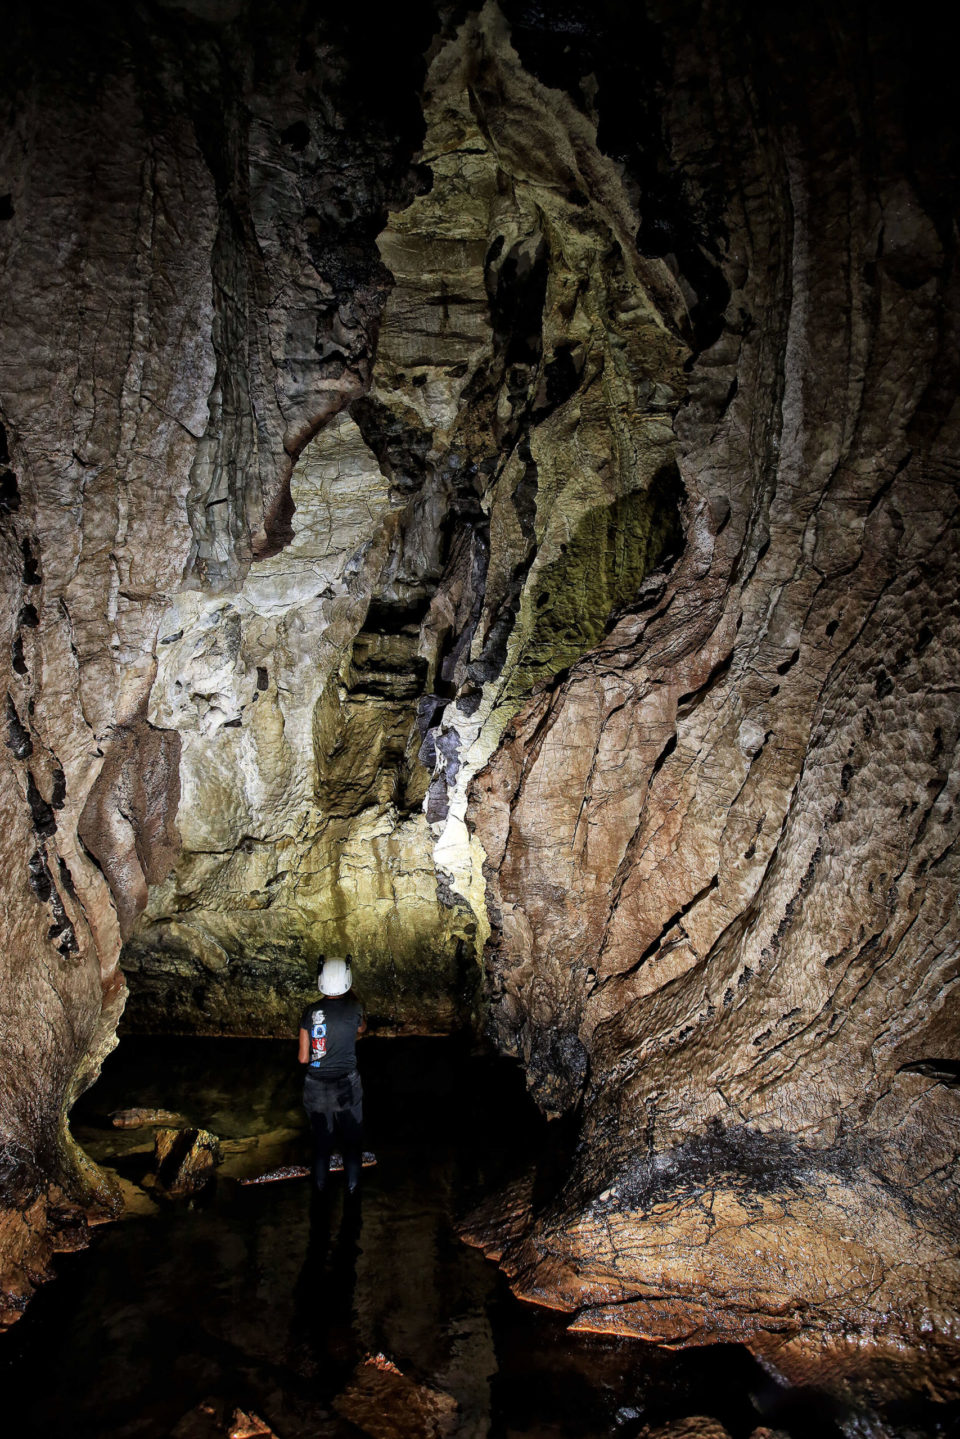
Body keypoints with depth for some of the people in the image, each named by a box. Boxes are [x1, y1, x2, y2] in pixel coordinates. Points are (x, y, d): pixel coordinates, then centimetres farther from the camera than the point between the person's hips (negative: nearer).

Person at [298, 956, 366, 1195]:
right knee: (352, 1139, 18)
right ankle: (352, 1185, 28)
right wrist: (353, 996, 16)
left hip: (316, 1086, 2)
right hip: (346, 1085, -2)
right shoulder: (353, 1009, -15)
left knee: (321, 1139, 20)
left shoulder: (310, 1012, -11)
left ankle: (321, 1185, 33)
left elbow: (303, 1057, -7)